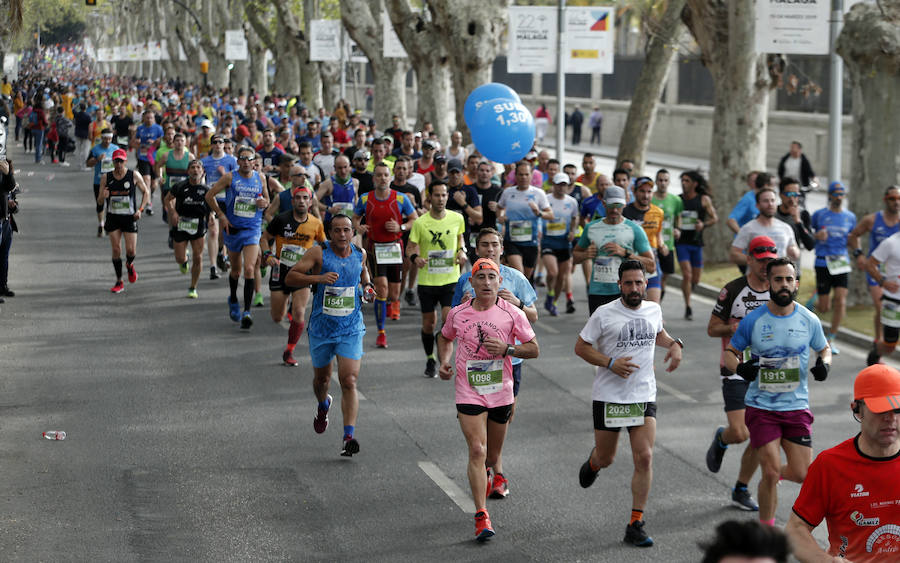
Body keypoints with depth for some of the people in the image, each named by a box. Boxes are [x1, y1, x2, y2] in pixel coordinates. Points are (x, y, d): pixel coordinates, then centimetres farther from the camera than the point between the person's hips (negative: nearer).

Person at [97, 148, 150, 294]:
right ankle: (119, 282, 8)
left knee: (131, 250, -6)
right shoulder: (106, 178, -1)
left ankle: (130, 265, 31)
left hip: (130, 217, -1)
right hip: (113, 217, 1)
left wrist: (140, 209, -6)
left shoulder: (134, 176, -5)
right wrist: (103, 196, -22)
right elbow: (99, 202, 2)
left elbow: (146, 192, 7)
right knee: (116, 250, -3)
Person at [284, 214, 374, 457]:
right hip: (322, 328, 0)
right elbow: (290, 278, -15)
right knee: (321, 378, 19)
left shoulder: (360, 253, 1)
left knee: (349, 381, -13)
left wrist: (367, 286, 6)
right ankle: (323, 406, 54)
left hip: (351, 330, 0)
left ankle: (349, 437, -17)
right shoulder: (318, 253, -10)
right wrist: (318, 278, -28)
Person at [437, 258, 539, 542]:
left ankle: (484, 475, 52)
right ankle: (481, 517, -15)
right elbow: (445, 337, 21)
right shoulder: (458, 313, 1)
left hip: (501, 393, 1)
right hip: (468, 393, -1)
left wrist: (506, 348, -17)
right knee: (477, 450, -15)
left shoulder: (512, 313, -5)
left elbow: (534, 348, -1)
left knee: (491, 456, 13)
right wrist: (444, 360, 2)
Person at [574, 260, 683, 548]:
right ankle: (592, 463, 51)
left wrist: (674, 344, 6)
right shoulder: (604, 314, -9)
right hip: (609, 397, -2)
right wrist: (611, 363, -18)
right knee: (605, 459, 10)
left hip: (644, 397, 2)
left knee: (644, 458, -10)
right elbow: (581, 346, -5)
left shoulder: (653, 310, 5)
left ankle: (635, 525, -2)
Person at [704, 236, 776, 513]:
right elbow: (712, 329, -2)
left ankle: (741, 490, 19)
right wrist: (733, 328, -21)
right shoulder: (733, 290, -7)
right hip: (736, 371, -4)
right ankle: (721, 439, 23)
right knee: (739, 433, -15)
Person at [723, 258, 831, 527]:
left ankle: (775, 473, 36)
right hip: (761, 407, -2)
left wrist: (824, 364, -8)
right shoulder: (753, 320, -5)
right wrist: (740, 367, -17)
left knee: (802, 475, 0)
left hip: (797, 406, 2)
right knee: (770, 473, -9)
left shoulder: (809, 320, 0)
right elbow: (729, 352, 5)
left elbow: (824, 349, 16)